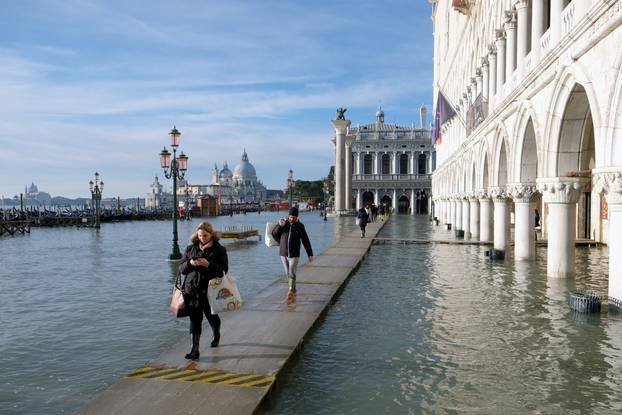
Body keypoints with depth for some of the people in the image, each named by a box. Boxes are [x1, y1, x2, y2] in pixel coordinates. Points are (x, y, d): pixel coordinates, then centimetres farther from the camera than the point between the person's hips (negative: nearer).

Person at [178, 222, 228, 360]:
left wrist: (209, 264, -22)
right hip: (192, 290, 2)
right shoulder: (191, 249, 8)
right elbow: (181, 268, 9)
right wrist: (190, 263, -13)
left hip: (210, 290, -2)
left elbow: (223, 270, -7)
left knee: (212, 316, 14)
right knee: (195, 319, -1)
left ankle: (216, 336, 44)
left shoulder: (219, 250, -2)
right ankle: (195, 349, 2)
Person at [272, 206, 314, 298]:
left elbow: (306, 241, 1)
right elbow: (274, 233, 3)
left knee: (292, 273, -12)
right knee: (288, 273, 12)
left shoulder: (300, 226, -2)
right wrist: (280, 226, -16)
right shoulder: (283, 222, 2)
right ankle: (293, 290, 26)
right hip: (283, 253, 3)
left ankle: (291, 291, -9)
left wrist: (310, 254, 1)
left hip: (294, 254, -3)